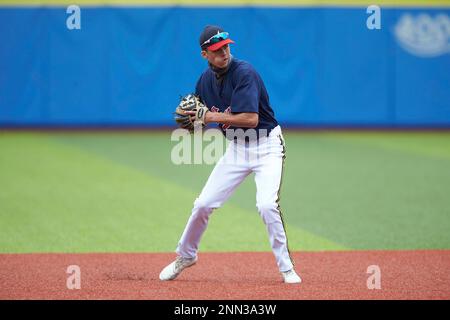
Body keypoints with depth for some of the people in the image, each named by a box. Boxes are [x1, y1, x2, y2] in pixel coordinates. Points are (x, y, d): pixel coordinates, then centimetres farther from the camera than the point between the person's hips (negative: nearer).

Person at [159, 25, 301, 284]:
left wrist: (213, 117, -24)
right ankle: (185, 257, 27)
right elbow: (199, 115, 14)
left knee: (267, 205, -24)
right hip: (236, 148, 6)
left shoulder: (244, 73, -20)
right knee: (203, 204, 4)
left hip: (267, 145, -6)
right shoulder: (206, 79, 2)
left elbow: (251, 119, -28)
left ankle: (287, 268, -10)